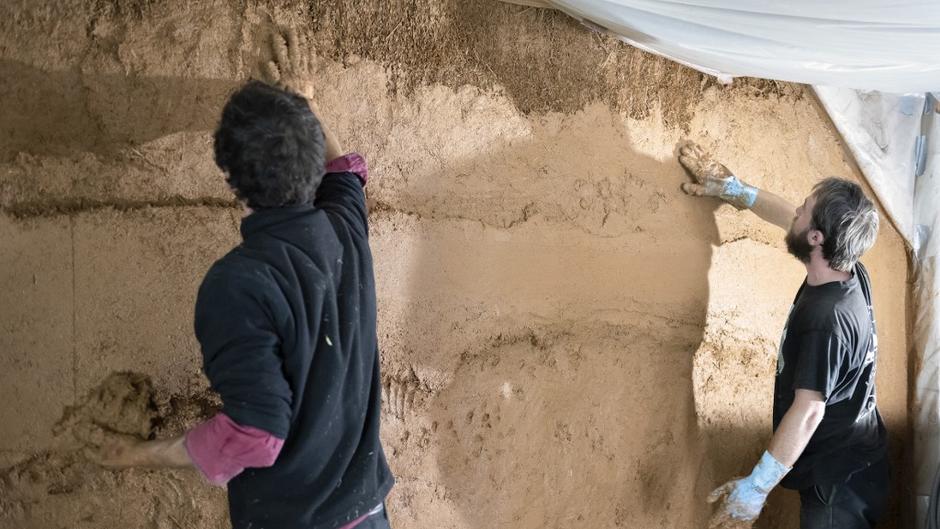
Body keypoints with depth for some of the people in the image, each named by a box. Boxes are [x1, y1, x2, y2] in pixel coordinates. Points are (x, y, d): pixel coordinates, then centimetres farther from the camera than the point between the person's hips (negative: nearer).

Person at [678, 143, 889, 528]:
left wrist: (754, 489, -25)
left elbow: (808, 413, -29)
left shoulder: (825, 318, -29)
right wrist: (732, 189, 20)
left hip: (839, 481, -9)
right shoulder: (851, 275, -3)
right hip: (851, 463, 9)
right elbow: (789, 220, 13)